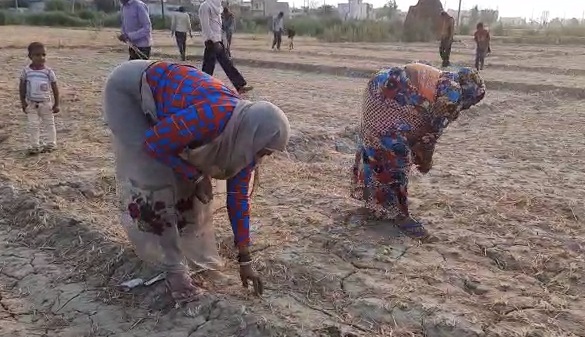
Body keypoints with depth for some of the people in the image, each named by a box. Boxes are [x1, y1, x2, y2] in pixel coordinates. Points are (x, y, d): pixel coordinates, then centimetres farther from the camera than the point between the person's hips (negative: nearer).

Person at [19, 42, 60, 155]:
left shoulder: (48, 71, -10)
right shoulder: (26, 71, -7)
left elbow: (55, 88, -5)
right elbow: (22, 87, 1)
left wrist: (56, 104, -6)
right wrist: (23, 102, -2)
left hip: (46, 103, -1)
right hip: (31, 103, 1)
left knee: (49, 124, 11)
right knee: (33, 125, 4)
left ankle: (51, 144, 23)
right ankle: (34, 146, 12)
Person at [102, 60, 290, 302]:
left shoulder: (244, 136, -13)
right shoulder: (212, 117, -39)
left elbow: (238, 197, -5)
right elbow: (154, 144, -27)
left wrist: (245, 261, -1)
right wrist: (197, 176, -18)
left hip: (165, 94, 7)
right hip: (130, 89, -7)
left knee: (183, 176, 5)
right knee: (155, 178, -12)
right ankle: (174, 267, -1)